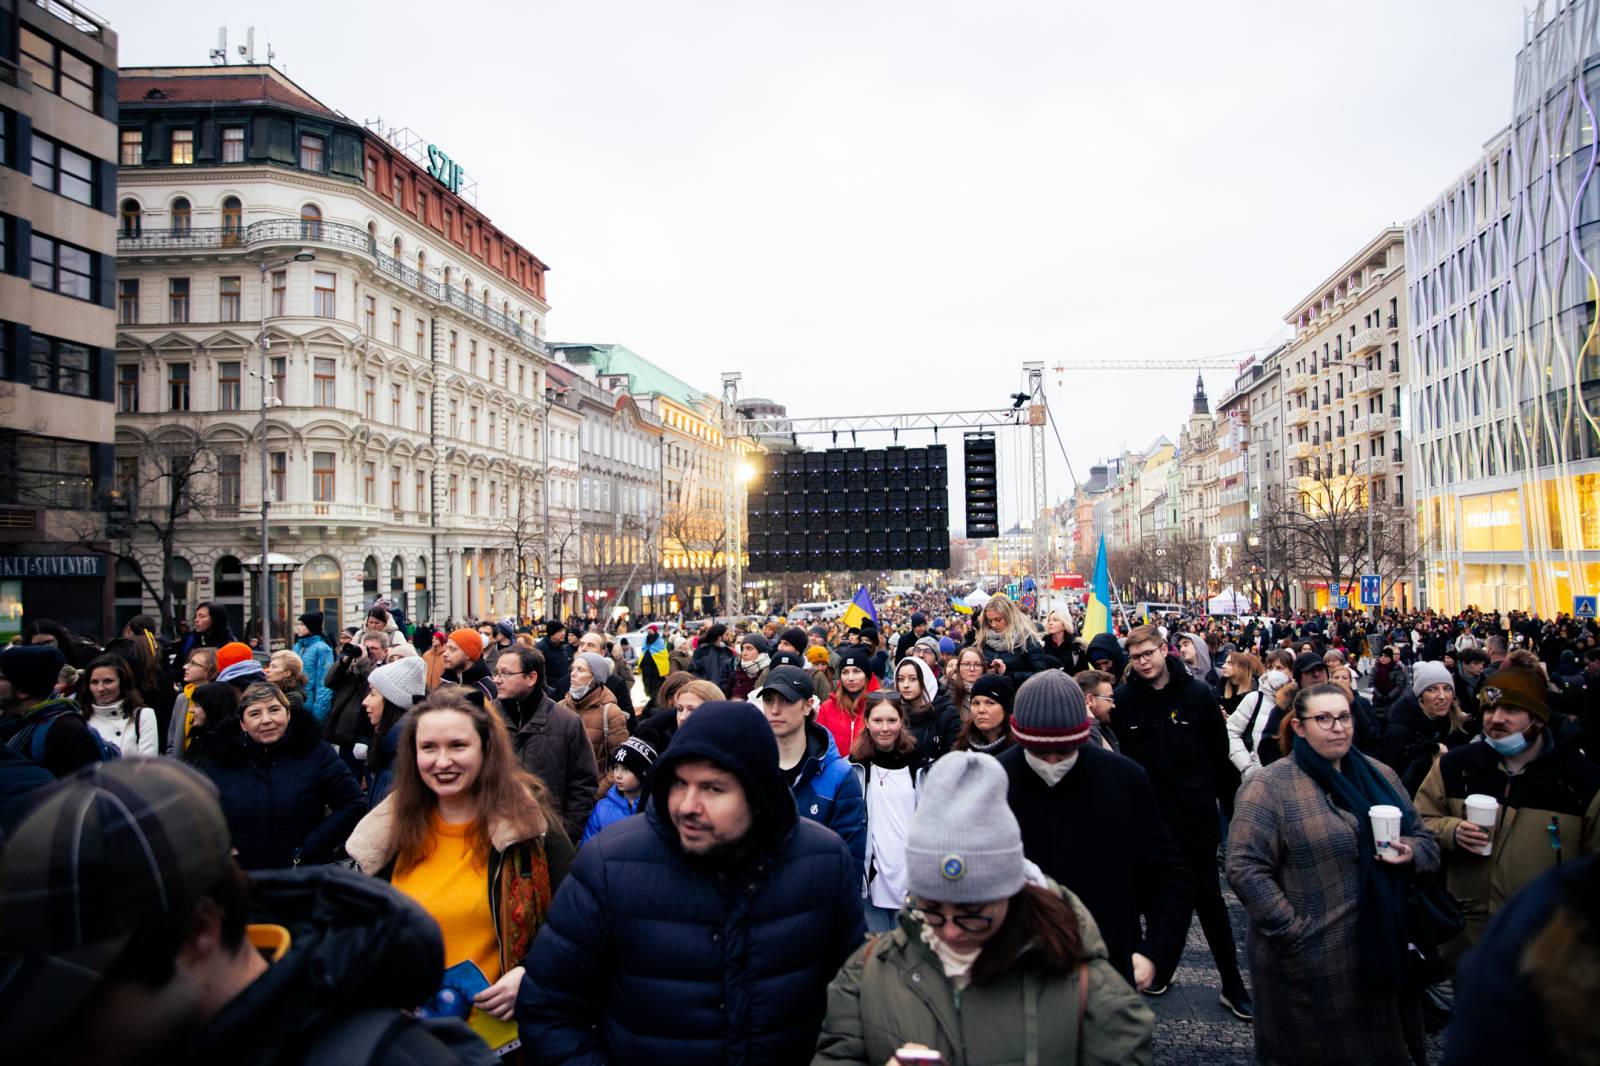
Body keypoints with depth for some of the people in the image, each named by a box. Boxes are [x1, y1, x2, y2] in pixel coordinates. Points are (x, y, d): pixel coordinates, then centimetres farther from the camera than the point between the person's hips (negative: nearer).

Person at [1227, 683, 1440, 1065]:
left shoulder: (1379, 776, 8)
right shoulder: (1270, 786, -13)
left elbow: (1426, 840, 14)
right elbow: (1246, 869, -17)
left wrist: (1411, 851, -8)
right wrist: (1293, 932, -20)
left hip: (1385, 952, 6)